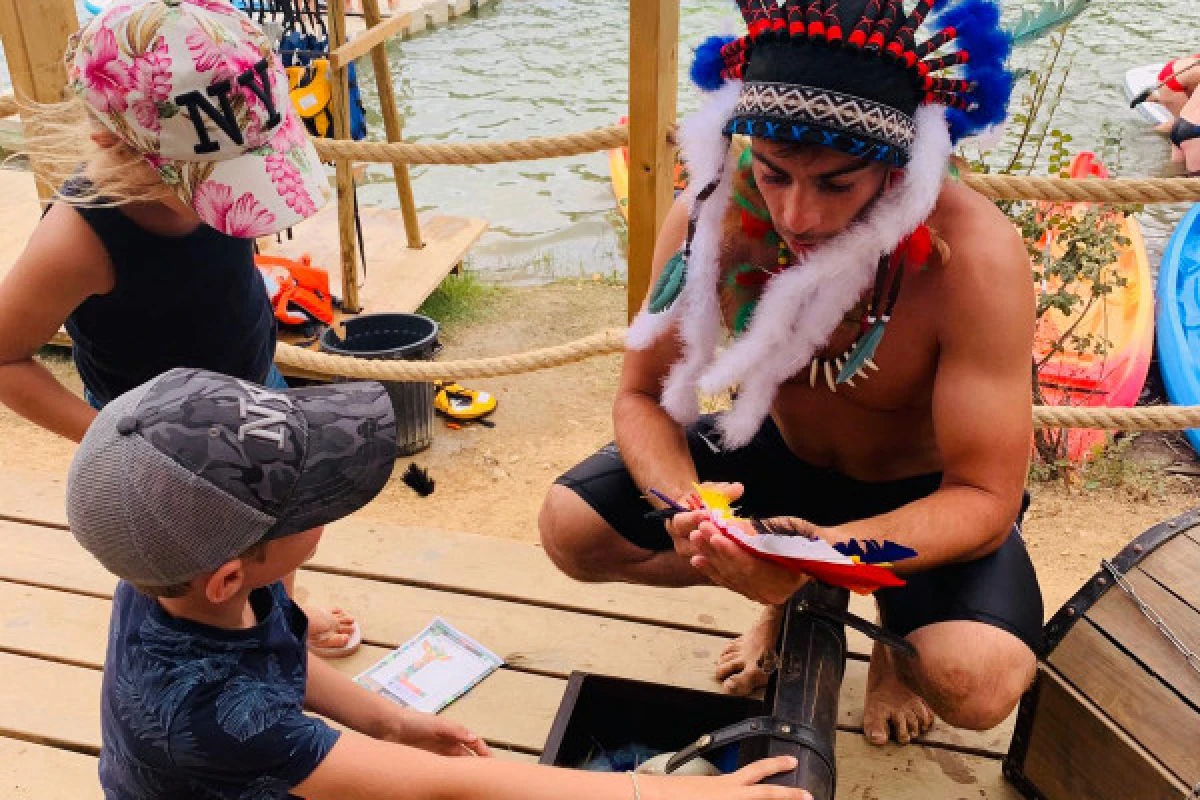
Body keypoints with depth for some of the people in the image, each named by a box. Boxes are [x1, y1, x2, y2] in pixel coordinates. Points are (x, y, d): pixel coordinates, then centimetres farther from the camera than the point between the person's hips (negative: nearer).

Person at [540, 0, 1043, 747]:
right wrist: (682, 503, -35)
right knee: (571, 526, -12)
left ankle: (897, 616, 10)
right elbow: (642, 396, -13)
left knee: (978, 684, -31)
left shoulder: (973, 253, -34)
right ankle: (791, 599, 12)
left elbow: (984, 496, -28)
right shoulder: (714, 214, -23)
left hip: (926, 491, -3)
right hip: (779, 455, 4)